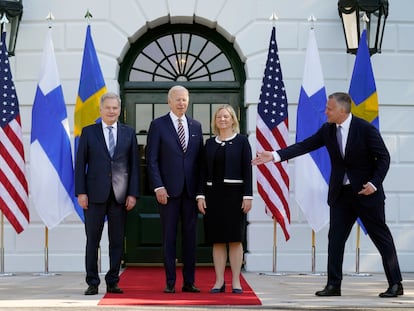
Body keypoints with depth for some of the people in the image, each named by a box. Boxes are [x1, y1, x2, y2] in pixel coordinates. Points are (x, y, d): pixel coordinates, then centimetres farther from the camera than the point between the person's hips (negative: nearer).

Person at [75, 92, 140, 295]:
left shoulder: (129, 133, 9)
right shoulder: (89, 132, 6)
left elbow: (134, 165, 7)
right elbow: (80, 163, 3)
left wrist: (133, 194, -1)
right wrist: (81, 192, -5)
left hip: (120, 195, 1)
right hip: (95, 194, -1)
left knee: (117, 241, 4)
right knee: (92, 240, 1)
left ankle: (113, 282, 13)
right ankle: (92, 283, 8)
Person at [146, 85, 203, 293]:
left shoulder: (196, 126, 12)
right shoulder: (158, 125, 0)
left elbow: (199, 159, 12)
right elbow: (152, 159, -4)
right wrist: (158, 186, -12)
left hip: (190, 190, 3)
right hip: (168, 190, -3)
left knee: (190, 235, 6)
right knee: (169, 236, 2)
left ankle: (189, 281, 12)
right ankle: (170, 282, 7)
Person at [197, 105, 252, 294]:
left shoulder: (241, 141, 1)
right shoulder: (209, 143, 11)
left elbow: (247, 170, -3)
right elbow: (204, 172, 10)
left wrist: (247, 195, -10)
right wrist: (201, 195, 1)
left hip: (234, 193, -3)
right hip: (213, 193, 3)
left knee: (235, 239, 0)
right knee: (217, 240, 4)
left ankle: (236, 281, 6)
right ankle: (219, 281, 9)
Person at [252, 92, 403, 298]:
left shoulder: (365, 129, -13)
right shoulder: (327, 130, 2)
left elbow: (383, 157, -9)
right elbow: (304, 146, -1)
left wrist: (374, 183, -18)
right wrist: (275, 155, -9)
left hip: (366, 192, -5)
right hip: (340, 194, 5)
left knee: (382, 237, 2)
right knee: (335, 238, 4)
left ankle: (395, 284, 10)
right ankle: (333, 285, 10)